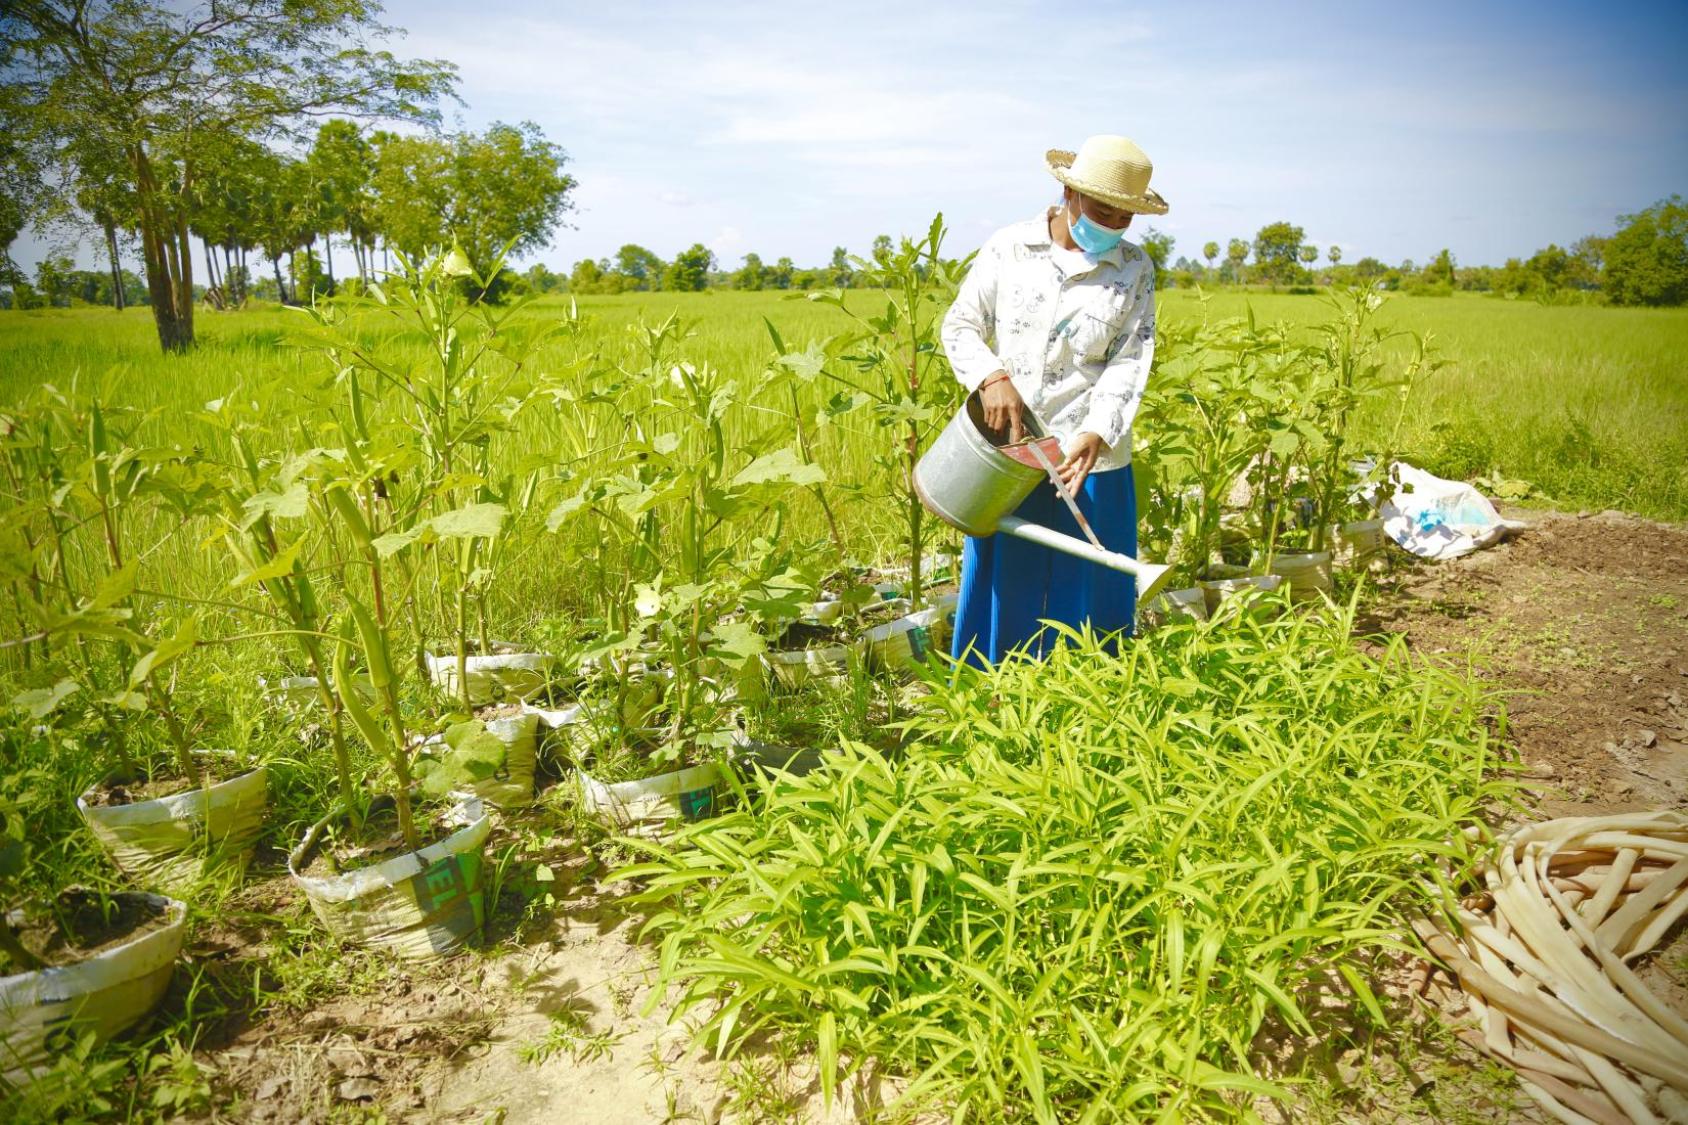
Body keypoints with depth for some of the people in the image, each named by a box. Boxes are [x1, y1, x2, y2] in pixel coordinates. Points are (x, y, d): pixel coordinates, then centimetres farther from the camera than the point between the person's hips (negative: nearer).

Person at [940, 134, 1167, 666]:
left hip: (1089, 458, 0)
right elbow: (960, 326, 5)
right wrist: (992, 378, -15)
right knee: (1001, 587, 10)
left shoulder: (1134, 269, 2)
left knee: (1087, 593, 8)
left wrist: (1096, 433, -20)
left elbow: (1129, 363, -4)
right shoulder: (1007, 248, 1)